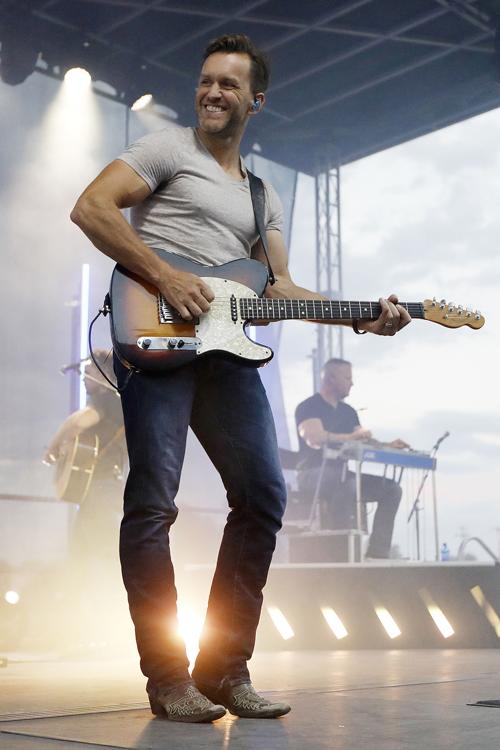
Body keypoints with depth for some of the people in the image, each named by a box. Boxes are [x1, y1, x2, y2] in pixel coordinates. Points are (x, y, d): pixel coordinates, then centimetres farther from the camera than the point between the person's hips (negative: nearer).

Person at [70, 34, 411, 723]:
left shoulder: (264, 196, 25)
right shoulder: (167, 148, 8)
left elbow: (280, 289, 17)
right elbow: (90, 208, -5)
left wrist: (363, 318, 4)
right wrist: (166, 277, -12)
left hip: (225, 345, 6)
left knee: (263, 495, 0)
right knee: (153, 502, -9)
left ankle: (224, 669, 10)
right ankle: (167, 677, 1)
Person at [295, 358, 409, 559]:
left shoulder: (348, 412, 20)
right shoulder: (308, 407, -4)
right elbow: (314, 439, -22)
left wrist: (387, 446, -5)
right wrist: (350, 437, -28)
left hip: (341, 474, 8)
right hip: (312, 474, -8)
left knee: (391, 489, -9)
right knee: (348, 482, -39)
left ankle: (377, 552, -18)